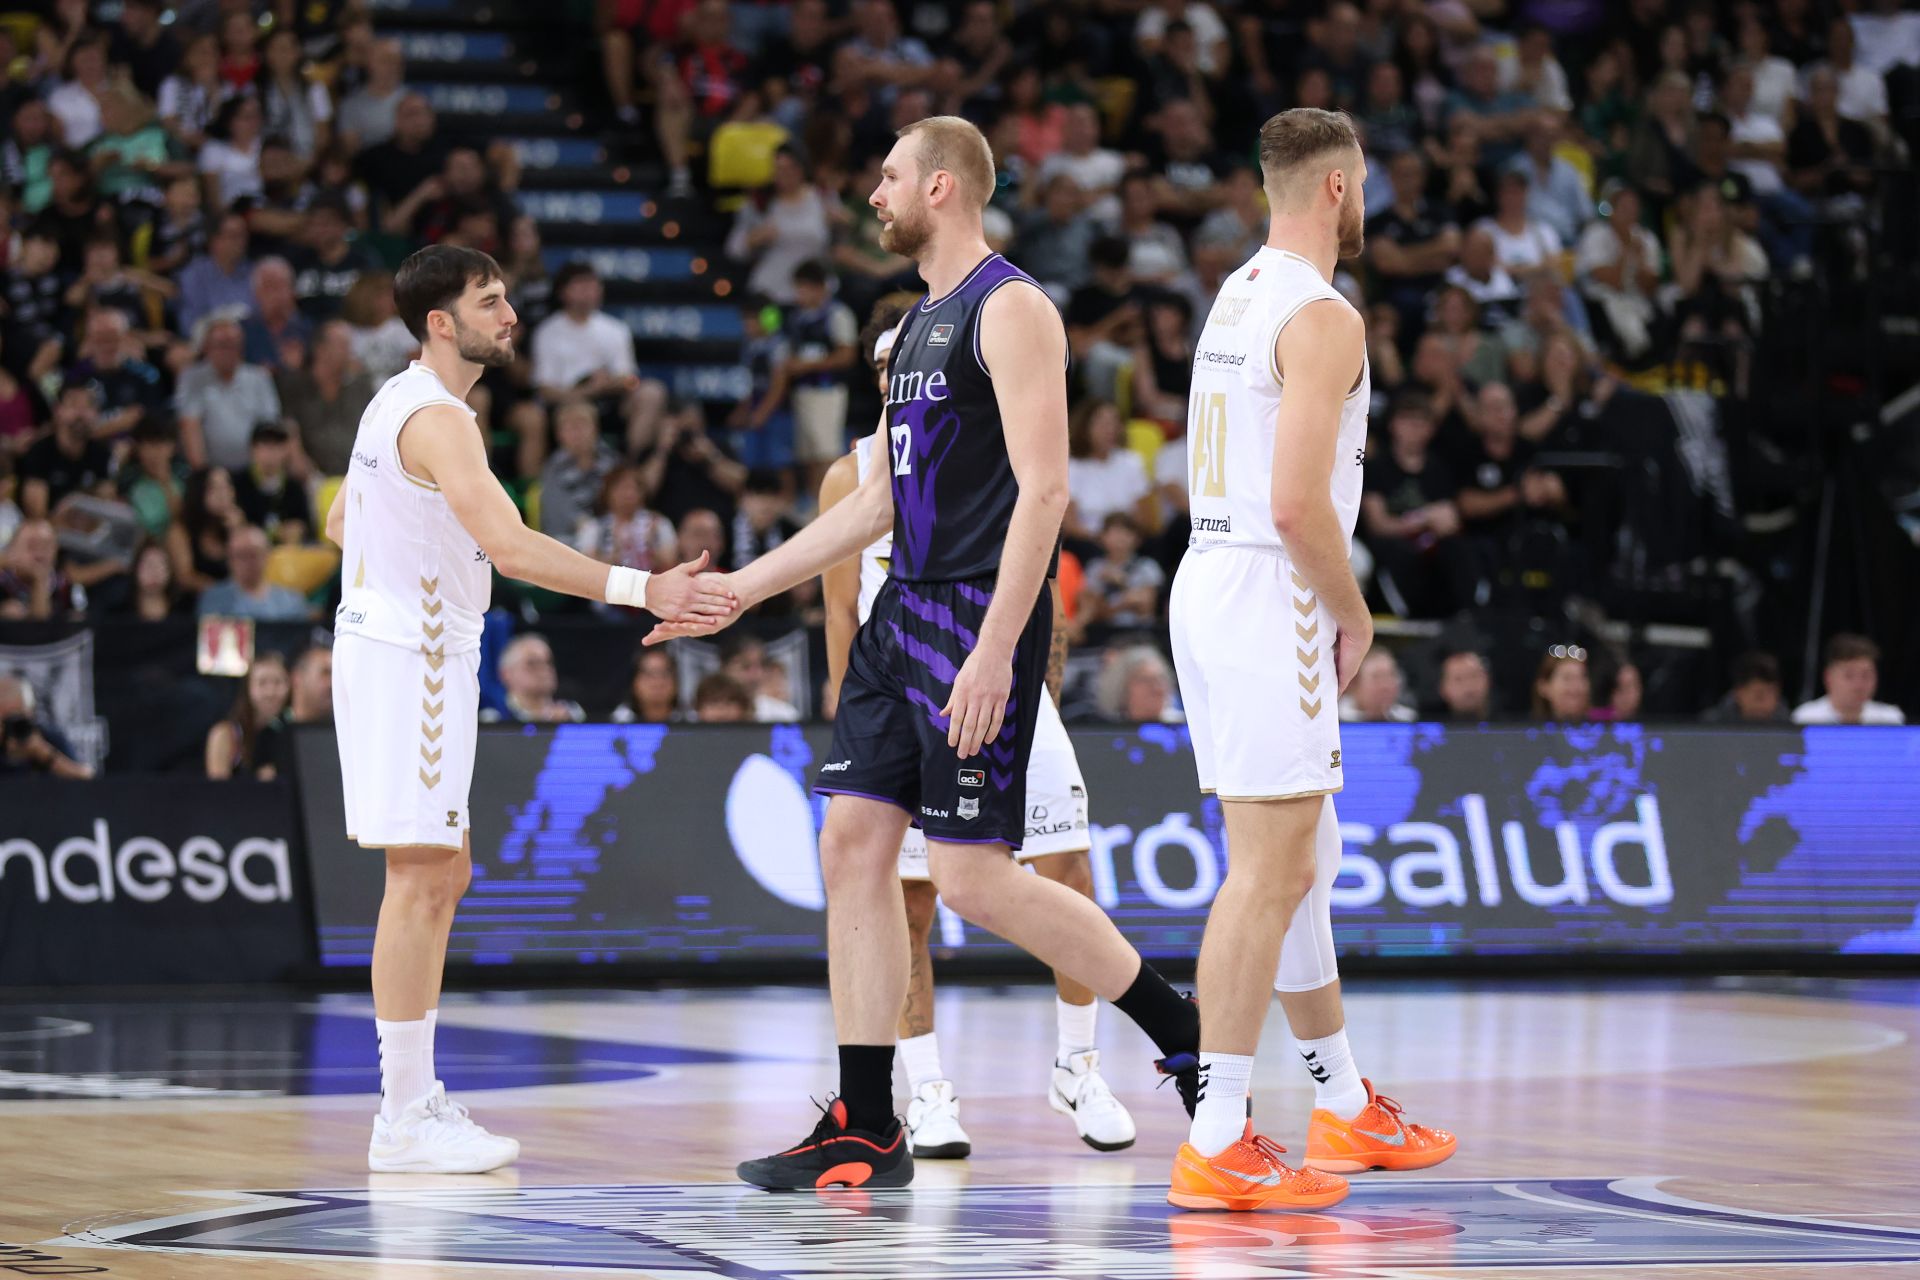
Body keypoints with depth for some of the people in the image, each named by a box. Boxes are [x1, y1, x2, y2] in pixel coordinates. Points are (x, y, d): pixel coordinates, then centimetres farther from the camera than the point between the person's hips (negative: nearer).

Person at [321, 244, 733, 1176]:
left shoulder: (399, 403, 14)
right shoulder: (436, 419, -18)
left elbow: (338, 523, 26)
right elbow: (510, 546, -31)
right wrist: (644, 590, -36)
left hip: (404, 648, 11)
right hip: (410, 656, -11)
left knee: (442, 873, 14)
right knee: (420, 879, -9)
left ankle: (412, 1097, 16)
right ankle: (405, 1124, -9)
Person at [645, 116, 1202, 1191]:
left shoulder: (1010, 307, -11)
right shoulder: (922, 322, 18)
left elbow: (1044, 487, -19)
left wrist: (994, 649, -26)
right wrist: (737, 590, 22)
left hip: (981, 619, -9)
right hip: (904, 615, 9)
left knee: (974, 877, -11)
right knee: (855, 844, 4)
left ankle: (1180, 1029, 5)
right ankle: (866, 1131, 7)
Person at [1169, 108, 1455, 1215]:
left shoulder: (1236, 298, 16)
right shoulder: (1323, 318, -15)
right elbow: (1297, 504, -22)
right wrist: (1355, 616, -7)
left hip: (1209, 582, 10)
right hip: (1273, 600, -10)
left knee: (1296, 864, 18)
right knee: (1268, 875, -8)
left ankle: (1346, 1105, 28)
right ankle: (1218, 1147, -9)